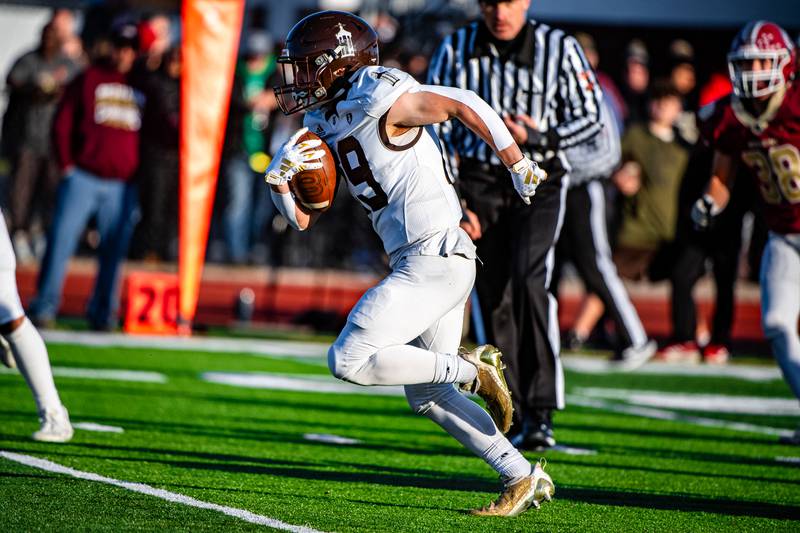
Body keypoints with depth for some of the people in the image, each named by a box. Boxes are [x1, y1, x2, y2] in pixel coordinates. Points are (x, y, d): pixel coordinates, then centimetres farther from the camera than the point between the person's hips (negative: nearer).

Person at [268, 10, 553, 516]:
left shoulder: (378, 100, -12)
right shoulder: (327, 121, 15)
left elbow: (464, 104, -11)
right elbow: (303, 217, 17)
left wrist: (519, 165, -5)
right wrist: (280, 175, -2)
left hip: (434, 260, -10)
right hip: (428, 264, 10)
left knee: (349, 360, -12)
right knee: (427, 395, 15)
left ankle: (472, 369, -4)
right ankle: (525, 478, 18)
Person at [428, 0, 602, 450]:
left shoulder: (559, 49, -4)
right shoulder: (457, 50, 0)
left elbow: (591, 119, 3)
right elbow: (438, 132, 4)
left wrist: (538, 138, -15)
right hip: (480, 181, 2)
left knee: (528, 279, -22)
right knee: (495, 299, 0)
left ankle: (541, 412, -23)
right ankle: (515, 419, 10)